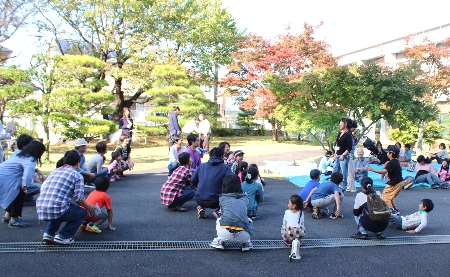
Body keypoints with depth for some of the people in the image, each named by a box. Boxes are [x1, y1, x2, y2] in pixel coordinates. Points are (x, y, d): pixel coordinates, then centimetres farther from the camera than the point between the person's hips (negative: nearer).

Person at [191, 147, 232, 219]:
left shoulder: (201, 166, 10)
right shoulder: (225, 167, 0)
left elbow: (193, 181, 11)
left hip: (199, 200, 4)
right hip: (214, 202, -4)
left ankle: (201, 208, 11)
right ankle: (218, 211, 1)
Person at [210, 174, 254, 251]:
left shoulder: (222, 198, 17)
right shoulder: (245, 198, 19)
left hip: (225, 234, 0)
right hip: (243, 236, 1)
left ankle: (220, 241, 19)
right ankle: (246, 243, 22)